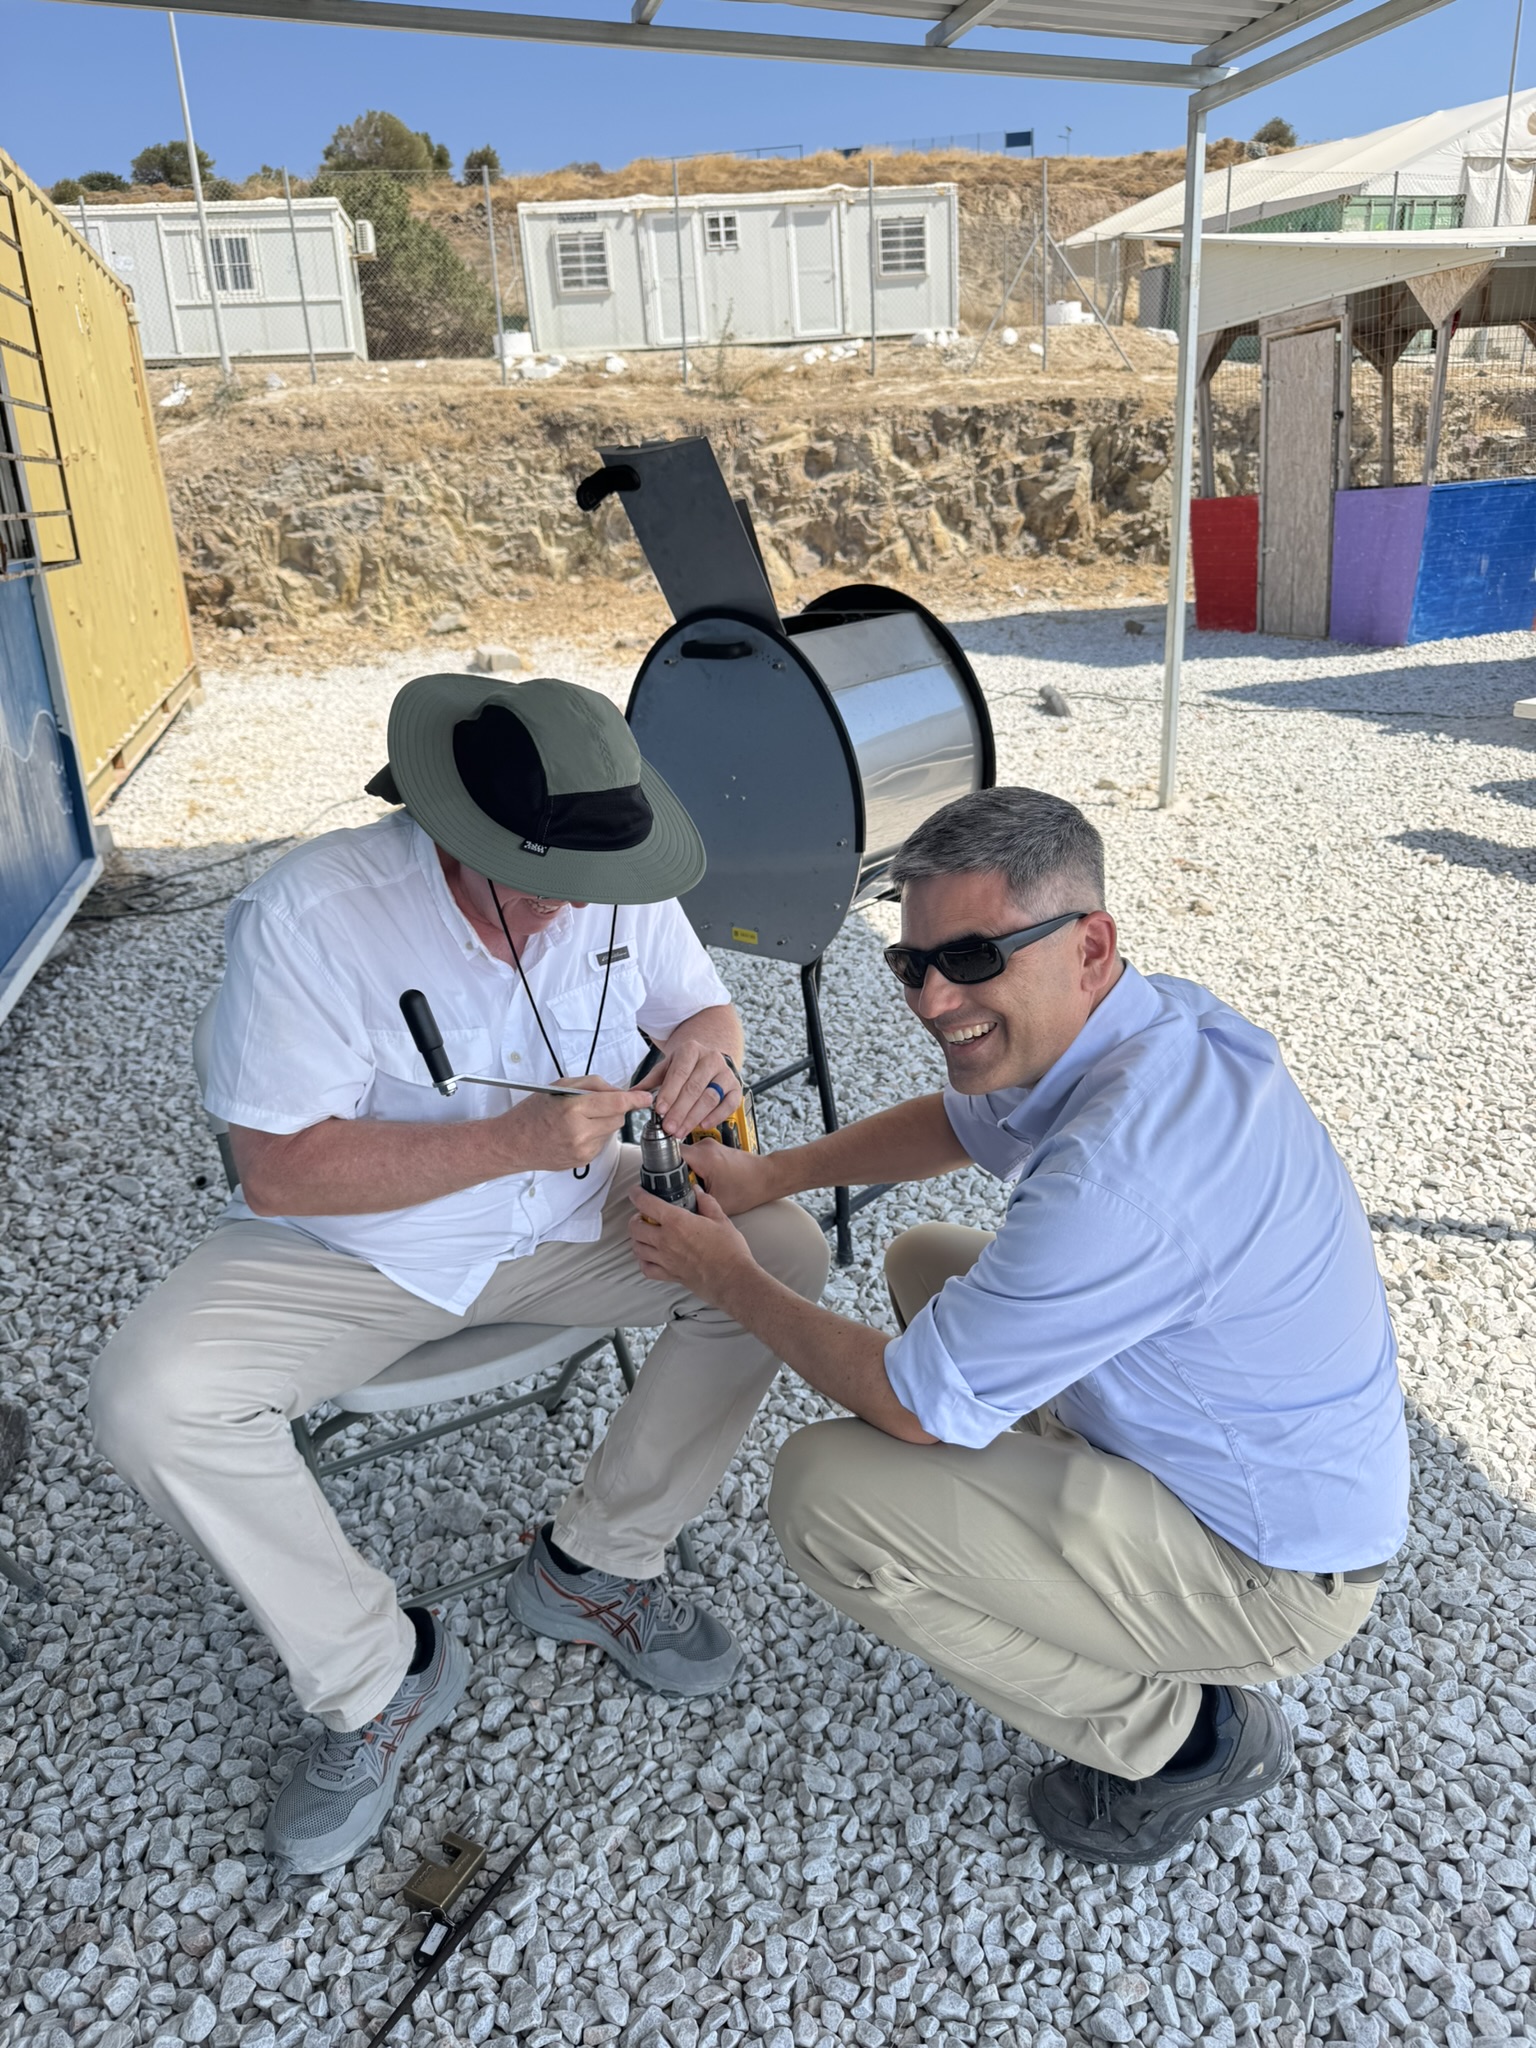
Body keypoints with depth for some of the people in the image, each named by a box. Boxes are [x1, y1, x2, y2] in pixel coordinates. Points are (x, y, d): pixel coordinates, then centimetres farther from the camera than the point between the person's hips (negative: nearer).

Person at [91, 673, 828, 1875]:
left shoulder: (618, 890, -12)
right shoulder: (310, 913, -25)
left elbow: (705, 1007, 4)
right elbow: (283, 1167, -24)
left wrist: (704, 1046, -22)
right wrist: (516, 1140, -34)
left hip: (571, 1217, 3)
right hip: (348, 1252, -3)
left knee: (783, 1254, -15)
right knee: (151, 1400, -26)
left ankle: (593, 1566, 2)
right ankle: (377, 1679, -2)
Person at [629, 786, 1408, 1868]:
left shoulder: (1118, 1173, -36)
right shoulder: (1147, 1020, -6)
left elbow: (913, 1403, -24)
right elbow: (963, 1123, 14)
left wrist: (731, 1280, -9)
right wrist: (768, 1175, 2)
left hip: (1270, 1575, -9)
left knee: (821, 1491, -17)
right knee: (925, 1259, 14)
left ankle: (1178, 1734, 1)